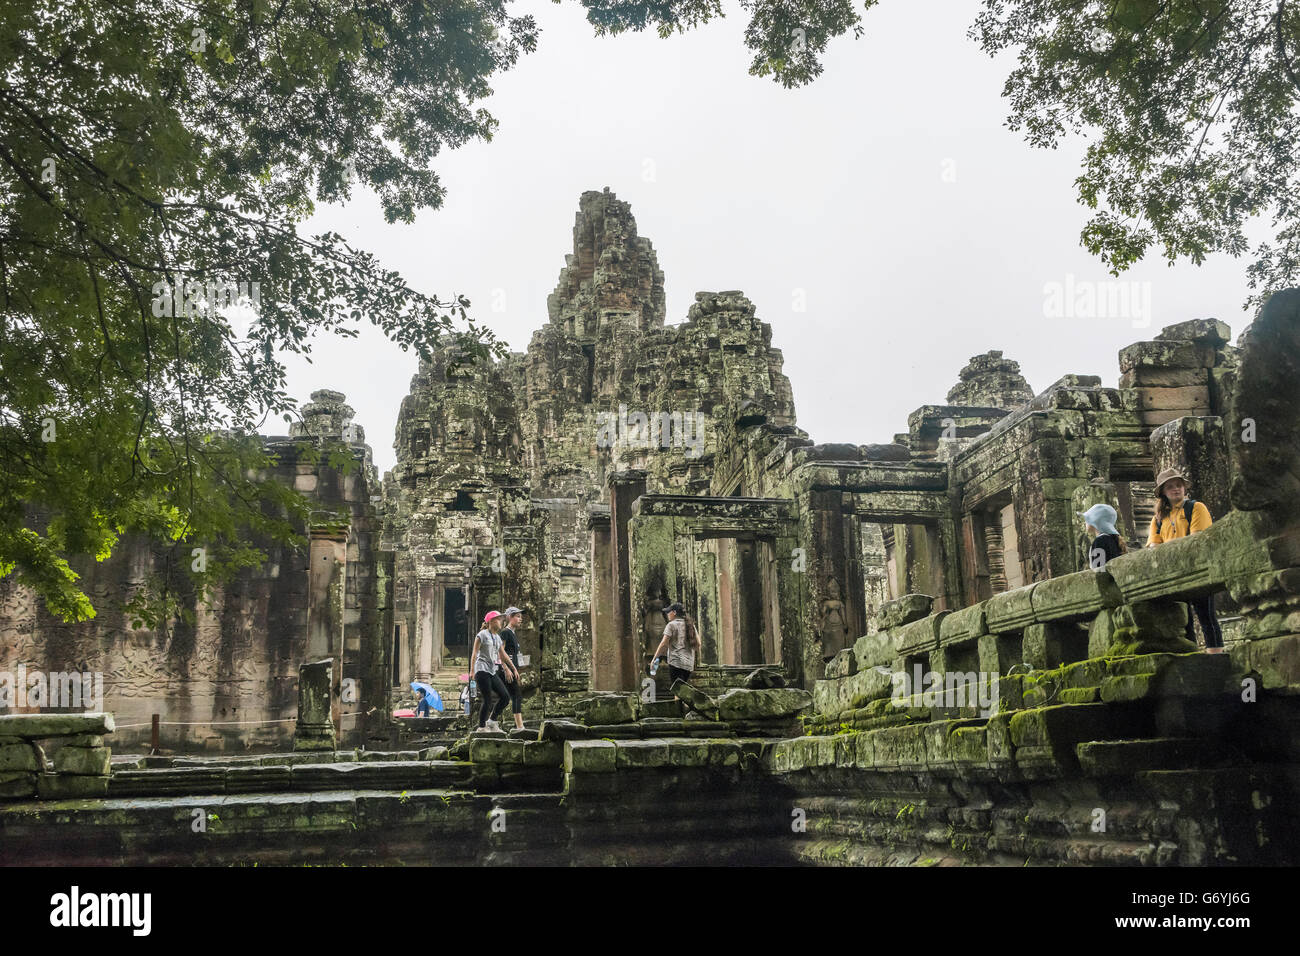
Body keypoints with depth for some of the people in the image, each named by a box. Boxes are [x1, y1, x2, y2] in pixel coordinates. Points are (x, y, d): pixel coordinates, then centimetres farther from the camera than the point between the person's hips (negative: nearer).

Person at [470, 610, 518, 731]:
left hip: (493, 671, 8)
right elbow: (474, 653, -7)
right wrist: (472, 671, -14)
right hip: (482, 670, -8)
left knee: (505, 696, 0)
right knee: (487, 700, -10)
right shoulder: (482, 634, -3)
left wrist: (514, 670, 26)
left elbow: (503, 656, 24)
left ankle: (492, 721, 12)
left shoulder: (497, 637, 18)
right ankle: (481, 727, 1)